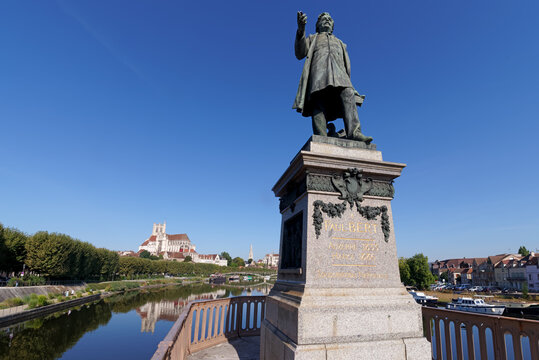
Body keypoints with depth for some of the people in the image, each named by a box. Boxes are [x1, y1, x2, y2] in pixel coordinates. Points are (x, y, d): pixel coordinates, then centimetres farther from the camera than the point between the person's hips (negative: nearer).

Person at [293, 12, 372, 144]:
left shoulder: (340, 43, 41)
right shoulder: (312, 38, 35)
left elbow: (347, 66, 28)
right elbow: (300, 53, 13)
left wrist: (346, 80, 7)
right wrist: (301, 30, -2)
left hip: (338, 72, 2)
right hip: (319, 70, -2)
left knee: (348, 95, -28)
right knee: (319, 103, -25)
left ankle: (354, 132, -45)